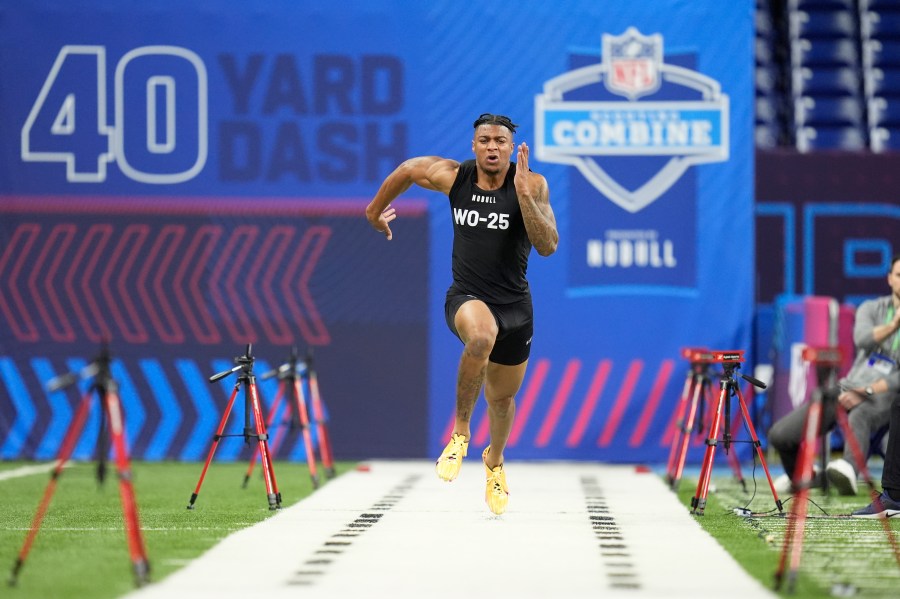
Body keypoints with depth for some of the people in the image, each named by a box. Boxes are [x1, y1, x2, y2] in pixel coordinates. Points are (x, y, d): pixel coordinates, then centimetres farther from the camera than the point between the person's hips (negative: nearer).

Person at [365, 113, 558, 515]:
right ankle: (460, 432, -17)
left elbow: (548, 246, -22)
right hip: (466, 297, -1)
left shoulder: (531, 185, -12)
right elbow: (407, 170, 14)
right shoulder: (452, 176, -7)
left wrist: (523, 194, -31)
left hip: (514, 304, 1)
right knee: (481, 336, -38)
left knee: (502, 398, 17)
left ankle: (494, 460, 52)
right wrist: (375, 210, 26)